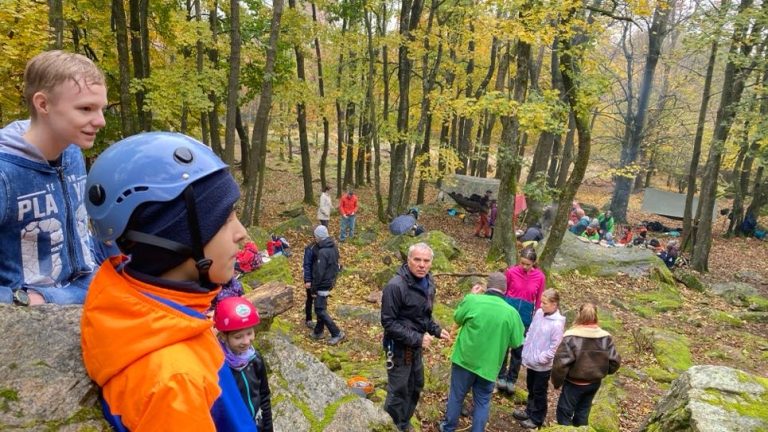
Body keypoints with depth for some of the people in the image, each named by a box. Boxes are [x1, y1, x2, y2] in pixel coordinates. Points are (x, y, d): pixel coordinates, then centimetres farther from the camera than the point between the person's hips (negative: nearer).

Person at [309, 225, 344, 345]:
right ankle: (318, 332, 31)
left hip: (323, 284, -9)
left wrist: (313, 289, -15)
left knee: (320, 310, -1)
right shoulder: (333, 247, 3)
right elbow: (336, 266, 12)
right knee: (321, 307, 19)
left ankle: (337, 333, 2)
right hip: (330, 282, 9)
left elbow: (319, 273, -24)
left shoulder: (322, 252, -26)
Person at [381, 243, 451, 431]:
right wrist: (416, 338, -25)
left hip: (416, 347, 8)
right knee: (398, 391, 4)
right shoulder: (396, 286, -25)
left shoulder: (428, 283, 1)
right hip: (399, 347, -8)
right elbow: (388, 322, -23)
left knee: (416, 386, 22)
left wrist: (436, 330, -1)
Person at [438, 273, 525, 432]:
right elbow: (516, 343, -2)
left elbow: (457, 319, 3)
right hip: (488, 365, 0)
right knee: (482, 402, 17)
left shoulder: (472, 300, -16)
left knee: (456, 395, 18)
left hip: (465, 359, 0)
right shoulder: (512, 312, -12)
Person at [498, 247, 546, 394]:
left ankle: (511, 380, 27)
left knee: (518, 350, 11)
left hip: (525, 317, 1)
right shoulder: (511, 271, -10)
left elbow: (539, 301, 2)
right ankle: (501, 377, 26)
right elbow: (502, 293, 0)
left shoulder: (540, 277, -7)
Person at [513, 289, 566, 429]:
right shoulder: (539, 313, -4)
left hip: (543, 365, -6)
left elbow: (554, 348, -20)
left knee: (539, 392, 12)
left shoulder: (557, 323, -24)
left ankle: (537, 419, 30)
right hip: (530, 361, 6)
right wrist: (525, 354, 5)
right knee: (531, 389, 23)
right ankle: (530, 411, 42)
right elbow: (529, 334, 6)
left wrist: (539, 359, -16)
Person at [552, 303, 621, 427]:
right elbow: (615, 361, -4)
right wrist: (601, 372, 15)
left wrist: (557, 382, -8)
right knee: (583, 412, 24)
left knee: (564, 413, 12)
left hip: (574, 384, -5)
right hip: (595, 383, 5)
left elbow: (560, 363, -25)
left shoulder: (571, 336, -24)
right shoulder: (606, 337, -10)